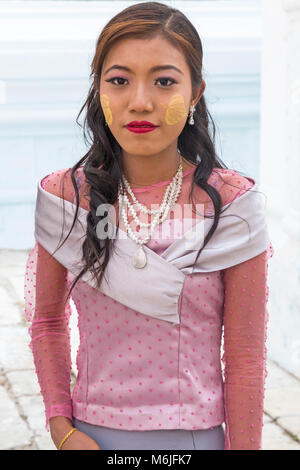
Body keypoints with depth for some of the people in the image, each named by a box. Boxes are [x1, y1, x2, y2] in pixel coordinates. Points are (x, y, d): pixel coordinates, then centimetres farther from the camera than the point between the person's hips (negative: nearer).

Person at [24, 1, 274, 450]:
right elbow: (48, 320, 6)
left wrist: (243, 445, -7)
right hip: (92, 434, 1)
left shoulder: (233, 203, -11)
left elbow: (245, 356, -7)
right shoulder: (63, 197, -6)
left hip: (196, 434, -1)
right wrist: (61, 427, -3)